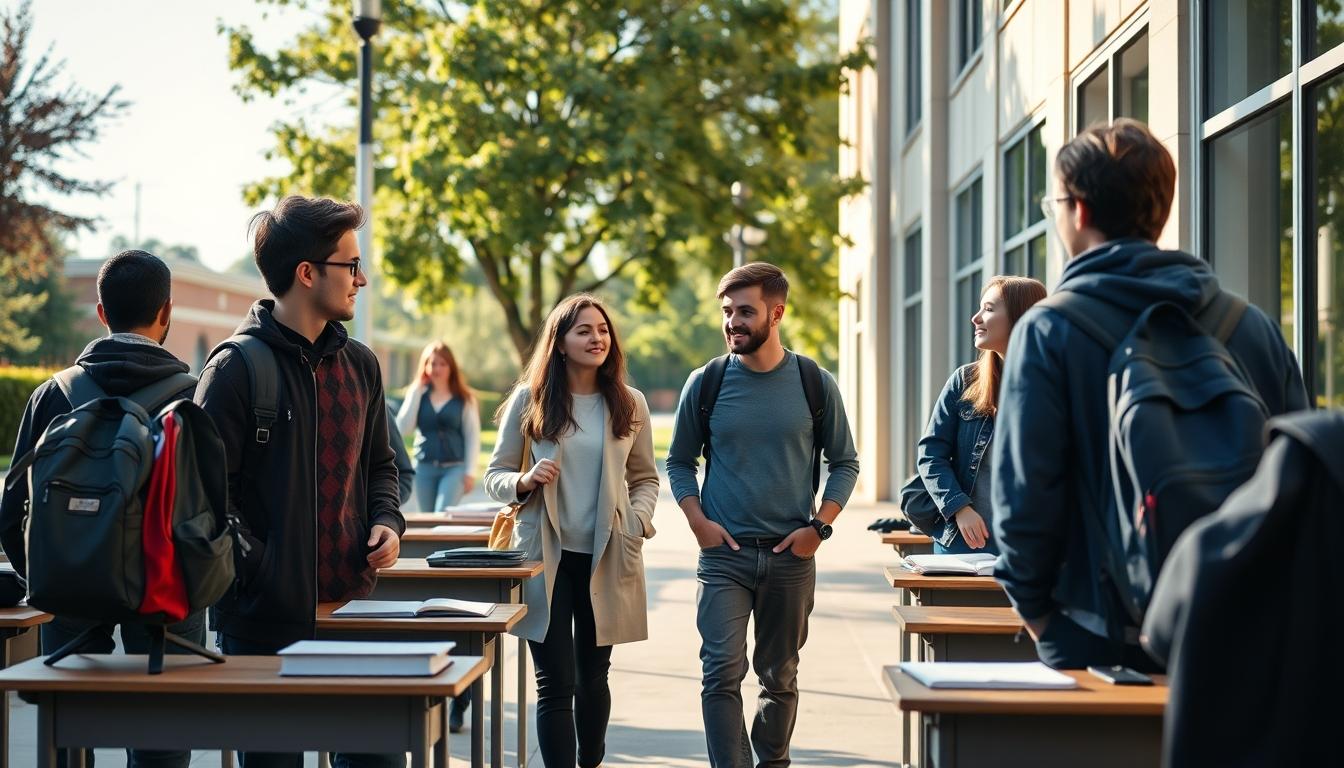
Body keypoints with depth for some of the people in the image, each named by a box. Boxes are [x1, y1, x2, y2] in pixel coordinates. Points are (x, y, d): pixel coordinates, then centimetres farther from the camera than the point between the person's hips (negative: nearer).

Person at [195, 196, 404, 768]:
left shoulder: (359, 364, 10)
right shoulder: (237, 367, -11)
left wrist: (387, 522, 4)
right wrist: (255, 570, -21)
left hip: (352, 605, 6)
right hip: (266, 617, -6)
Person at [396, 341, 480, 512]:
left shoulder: (464, 399, 0)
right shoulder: (418, 395, 8)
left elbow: (473, 437, 0)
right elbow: (403, 428, -4)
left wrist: (470, 472, -6)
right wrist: (416, 391, -3)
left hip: (454, 468, -4)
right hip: (424, 468, 4)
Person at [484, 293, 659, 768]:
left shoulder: (629, 404, 5)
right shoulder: (528, 400, -1)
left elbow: (645, 477, 14)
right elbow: (495, 476, 4)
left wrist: (639, 517, -5)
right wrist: (526, 482, -17)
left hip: (607, 559, 2)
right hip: (546, 556, -2)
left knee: (593, 674, 14)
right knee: (555, 682, -5)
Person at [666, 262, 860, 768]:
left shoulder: (814, 384, 0)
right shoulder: (706, 383, 0)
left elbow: (845, 463, 7)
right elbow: (679, 461, 9)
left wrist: (819, 526, -5)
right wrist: (698, 521, -5)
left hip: (791, 555, 1)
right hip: (724, 553, -1)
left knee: (780, 677, 11)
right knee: (722, 673, -12)